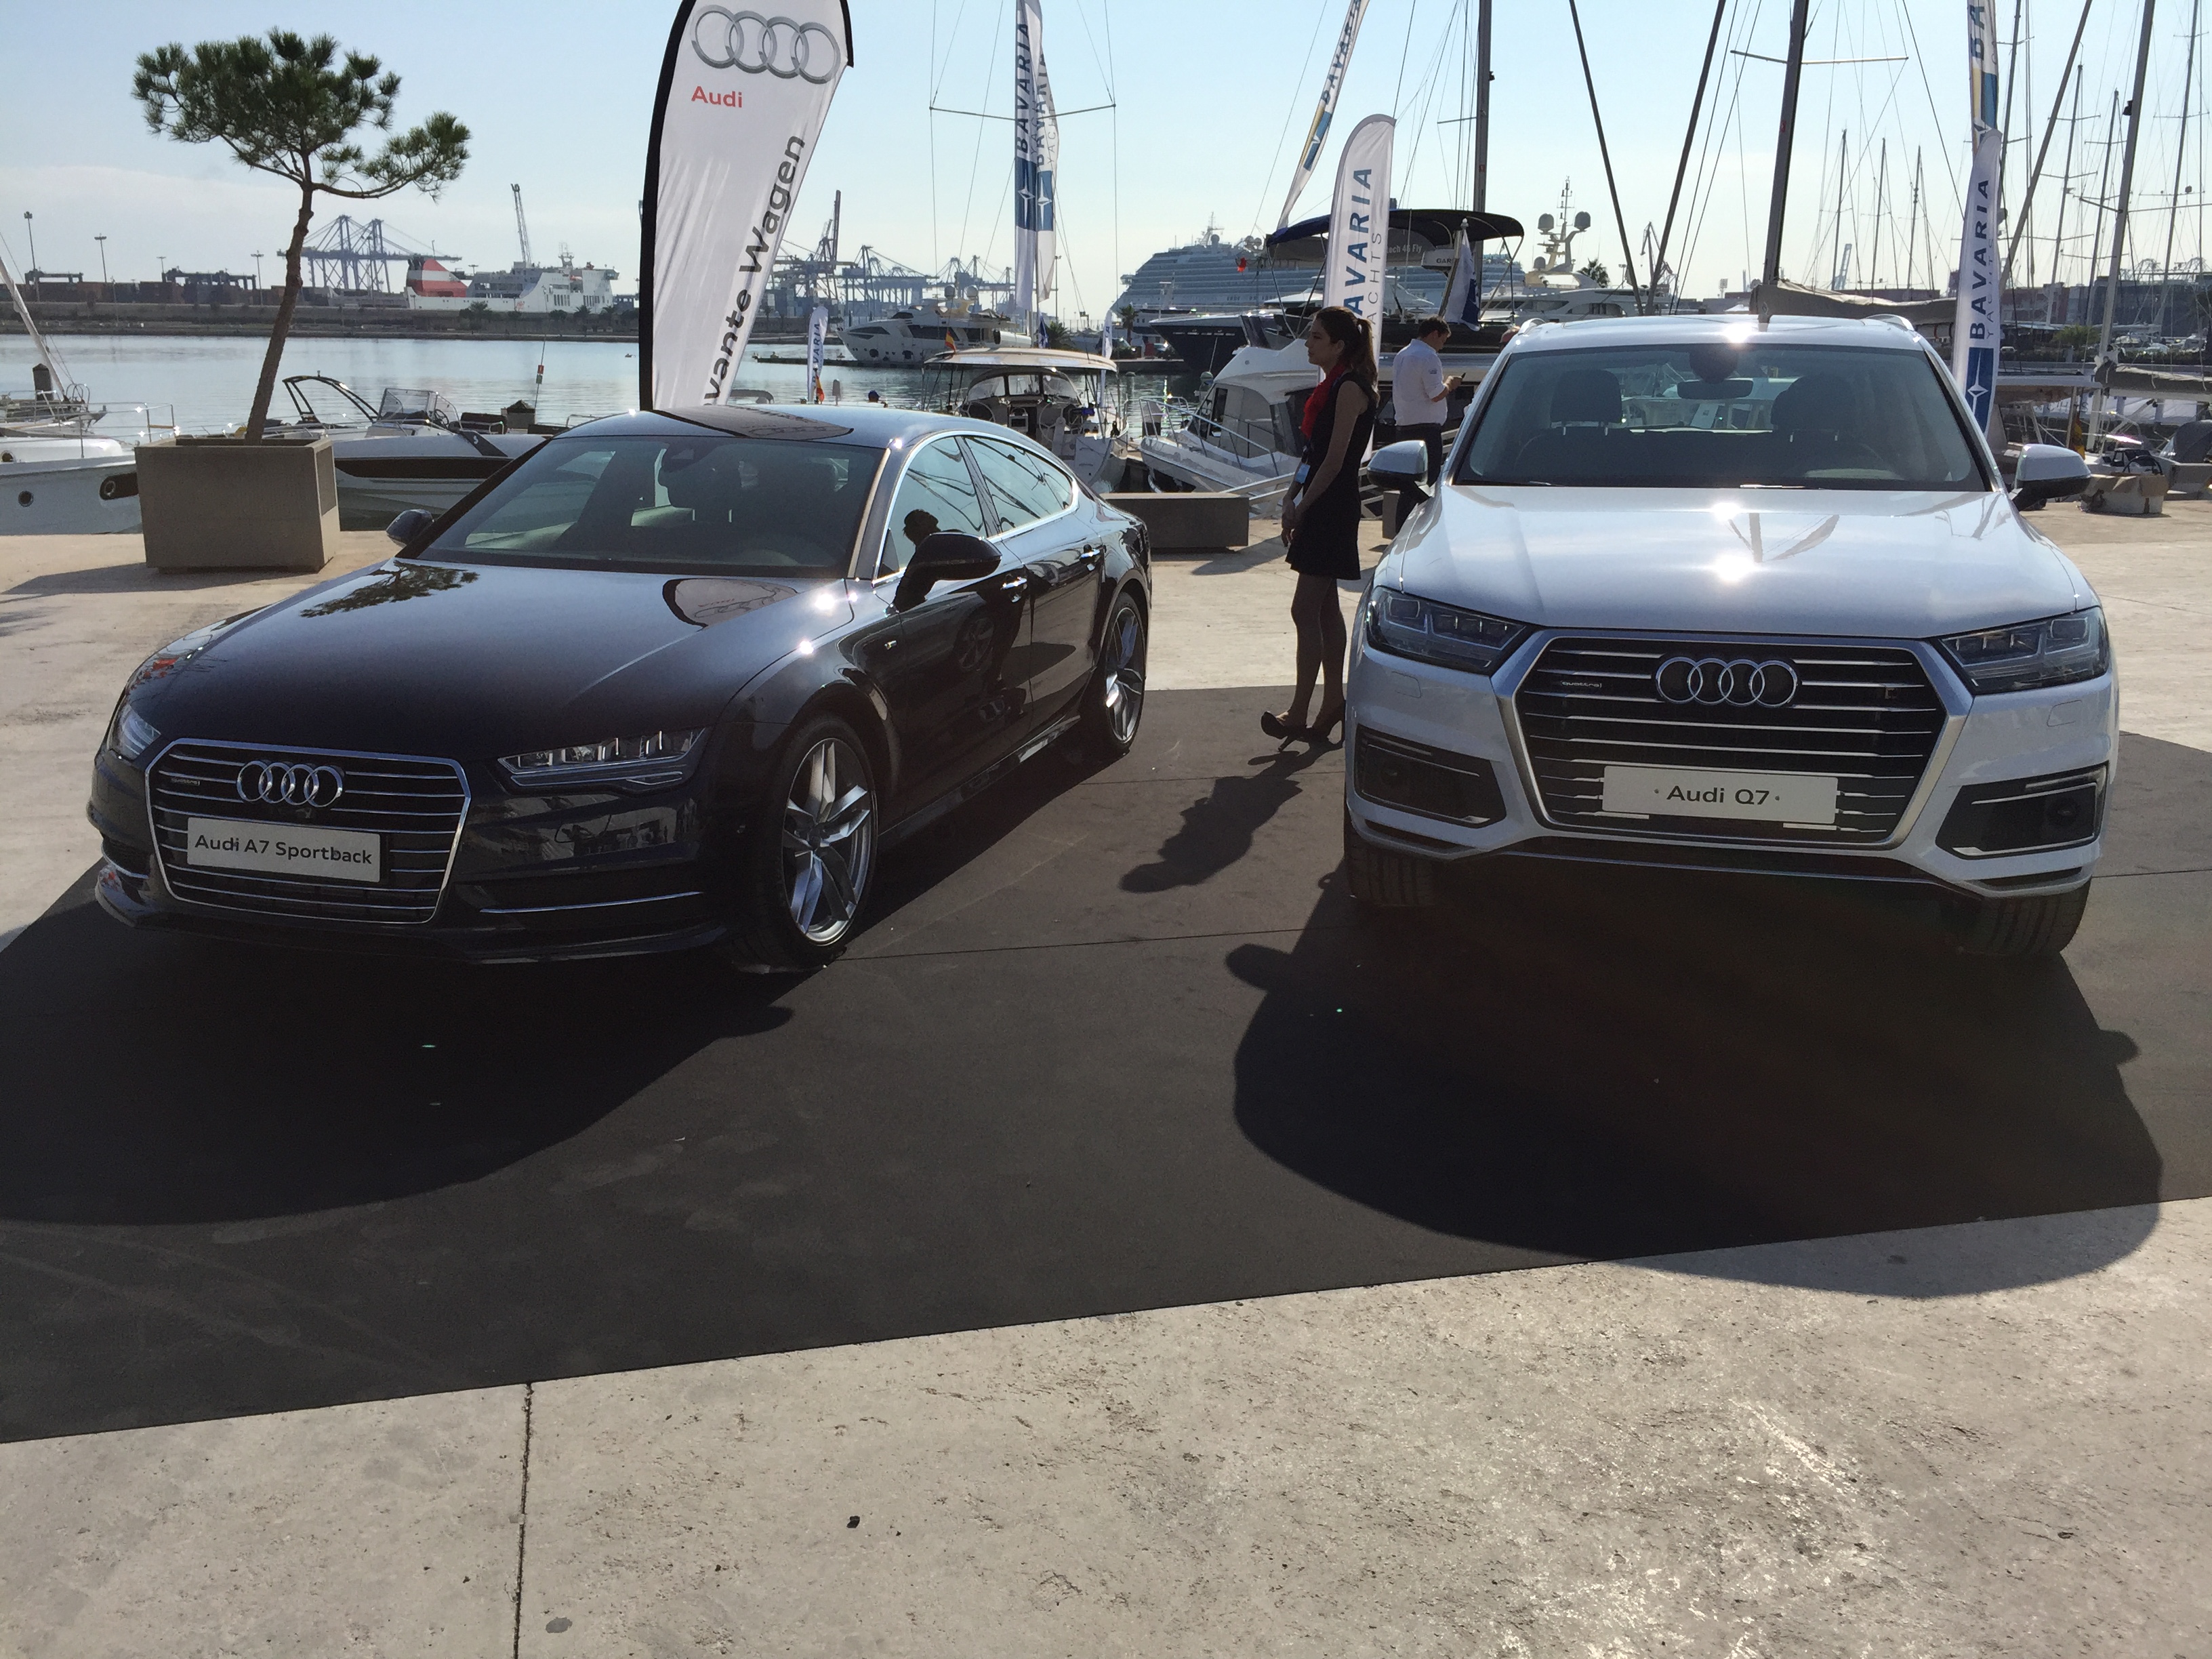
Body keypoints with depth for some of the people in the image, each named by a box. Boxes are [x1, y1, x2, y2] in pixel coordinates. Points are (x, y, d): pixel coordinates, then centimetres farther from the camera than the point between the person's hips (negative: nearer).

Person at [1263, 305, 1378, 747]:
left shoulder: (1350, 388, -14)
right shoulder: (1331, 386, 15)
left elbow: (1334, 460, -19)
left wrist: (1301, 507, -15)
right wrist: (1292, 497, 10)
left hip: (1332, 508, -10)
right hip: (1320, 507, 10)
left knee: (1305, 610, -10)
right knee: (1324, 608, 13)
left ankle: (1298, 713, -7)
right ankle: (1333, 702, 20)